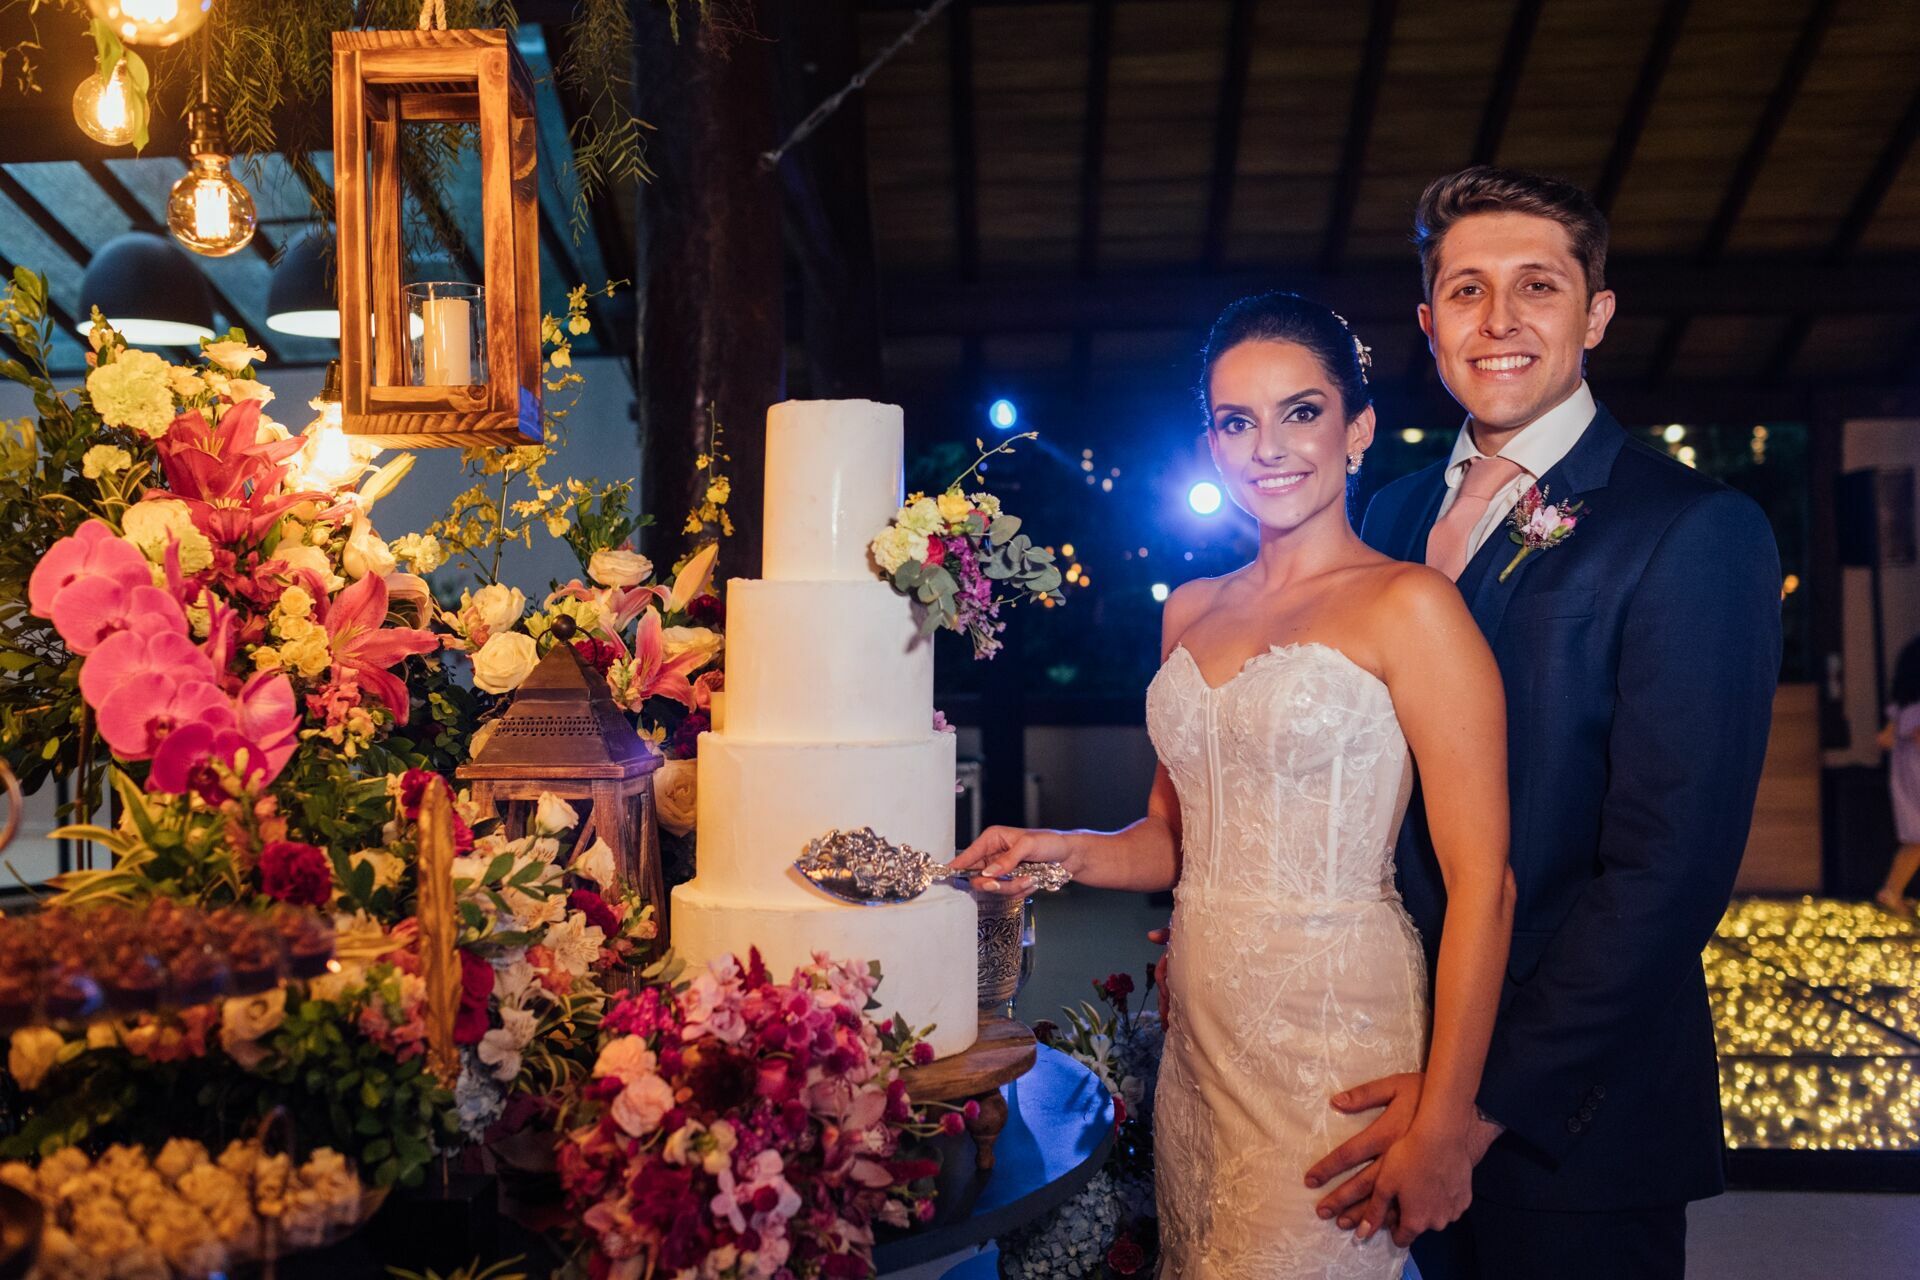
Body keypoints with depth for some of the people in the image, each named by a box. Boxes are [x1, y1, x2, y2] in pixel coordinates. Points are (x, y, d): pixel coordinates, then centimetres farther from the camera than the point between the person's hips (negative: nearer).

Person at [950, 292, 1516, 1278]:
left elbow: (1481, 882, -13)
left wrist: (1442, 1129, -15)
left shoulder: (1407, 607, -9)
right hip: (1199, 1039, 6)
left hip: (1336, 1042, -6)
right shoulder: (1191, 612, 10)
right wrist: (1063, 852, -2)